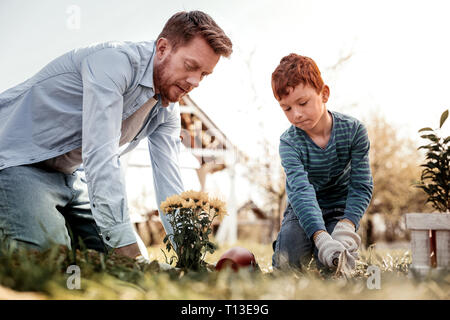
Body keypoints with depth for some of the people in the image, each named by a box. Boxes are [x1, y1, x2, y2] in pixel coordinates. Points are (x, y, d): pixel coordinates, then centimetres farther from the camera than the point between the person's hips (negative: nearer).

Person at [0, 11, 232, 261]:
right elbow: (100, 156, -37)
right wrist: (127, 243, -40)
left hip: (72, 175, 8)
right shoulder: (114, 61, -27)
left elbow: (169, 181, -4)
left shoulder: (168, 111, 0)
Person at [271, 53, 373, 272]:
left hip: (340, 208, 1)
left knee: (332, 266, -22)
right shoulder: (289, 142, -18)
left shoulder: (353, 130, -15)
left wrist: (346, 228, -32)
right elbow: (301, 191, -32)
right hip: (303, 210, -1)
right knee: (288, 260, -26)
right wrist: (322, 238, -48)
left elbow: (361, 186, -15)